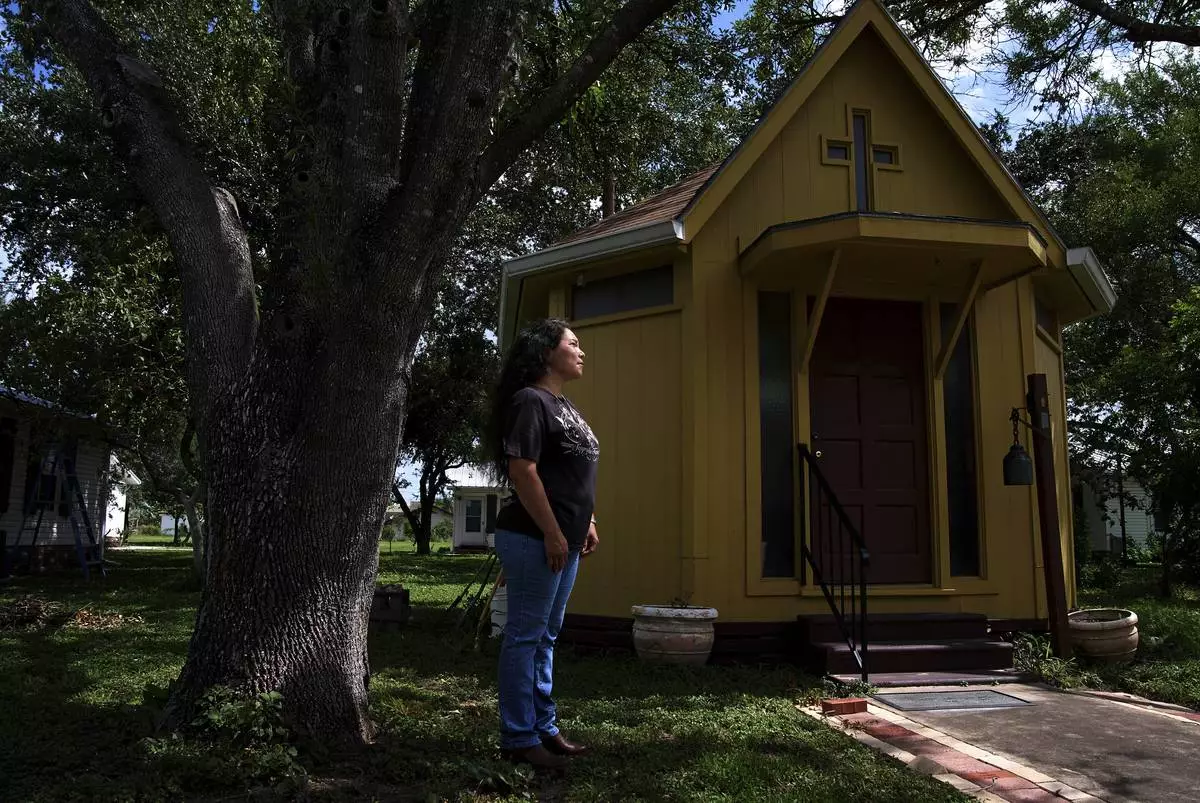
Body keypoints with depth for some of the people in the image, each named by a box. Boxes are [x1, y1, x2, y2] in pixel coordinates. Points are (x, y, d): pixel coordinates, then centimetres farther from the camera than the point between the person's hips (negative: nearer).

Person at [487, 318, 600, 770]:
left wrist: (586, 524, 20)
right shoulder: (530, 401, -13)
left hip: (564, 538, 10)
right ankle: (519, 739, 8)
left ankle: (544, 729, 24)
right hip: (535, 539, -10)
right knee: (525, 637, -1)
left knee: (545, 637, 15)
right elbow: (523, 472, -20)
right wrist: (551, 534, -20)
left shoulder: (562, 405, 17)